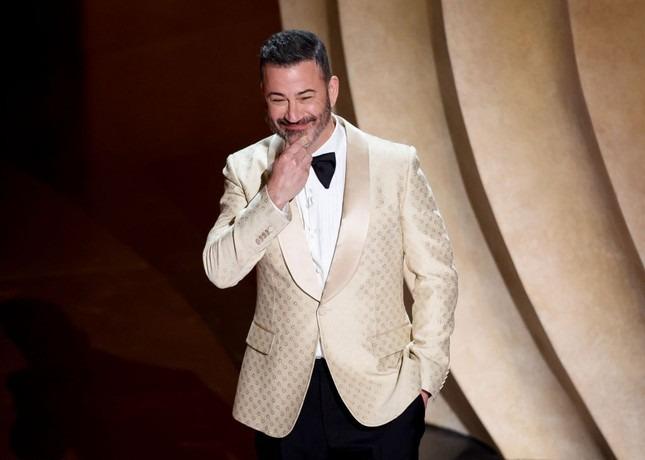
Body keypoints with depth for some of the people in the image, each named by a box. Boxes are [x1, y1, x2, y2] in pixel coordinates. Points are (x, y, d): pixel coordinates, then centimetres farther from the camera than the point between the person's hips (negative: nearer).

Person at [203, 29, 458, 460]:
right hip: (284, 396, 1)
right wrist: (273, 197, -19)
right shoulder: (247, 169, 0)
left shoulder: (396, 164, -4)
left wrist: (425, 374, -2)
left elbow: (436, 275, 0)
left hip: (379, 393, -1)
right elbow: (220, 270, -9)